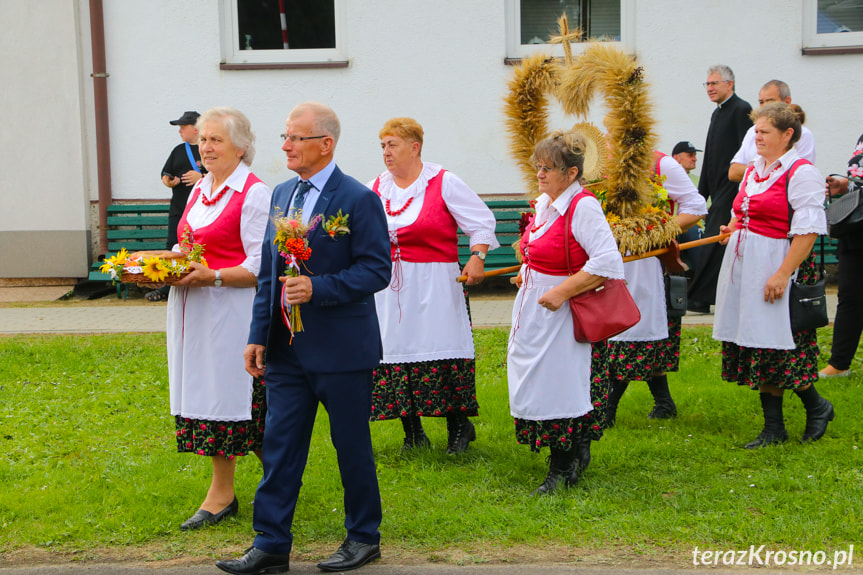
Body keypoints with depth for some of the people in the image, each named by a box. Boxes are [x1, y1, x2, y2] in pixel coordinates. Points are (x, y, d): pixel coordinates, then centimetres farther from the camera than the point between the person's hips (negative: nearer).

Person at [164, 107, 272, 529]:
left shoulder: (254, 193, -10)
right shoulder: (200, 190, 15)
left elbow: (260, 268, -14)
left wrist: (211, 276, -24)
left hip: (231, 310, -8)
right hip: (193, 311, 8)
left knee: (225, 395, -4)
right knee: (205, 396, 8)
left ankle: (221, 494, 4)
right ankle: (223, 491, 15)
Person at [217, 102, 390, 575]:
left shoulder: (358, 199, -11)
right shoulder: (281, 194, 10)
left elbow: (376, 270, -14)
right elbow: (268, 271, 15)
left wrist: (318, 288, -25)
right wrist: (258, 334, 9)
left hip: (341, 349, -6)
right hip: (286, 349, 6)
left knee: (352, 445, 7)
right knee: (279, 446, 7)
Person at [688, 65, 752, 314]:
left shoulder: (741, 110, -11)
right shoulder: (718, 113, 18)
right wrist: (702, 191, 19)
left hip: (731, 189, -9)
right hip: (719, 190, 9)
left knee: (712, 243, -10)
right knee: (726, 247, 11)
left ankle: (699, 300, -8)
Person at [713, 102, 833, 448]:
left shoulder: (801, 173, -10)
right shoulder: (754, 170, 15)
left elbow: (807, 231, -16)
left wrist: (783, 273, -22)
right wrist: (732, 227, 6)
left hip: (778, 264, -8)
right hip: (745, 265, 8)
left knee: (777, 348, -7)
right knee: (758, 351, 8)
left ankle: (817, 407, 17)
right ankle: (773, 428, 15)